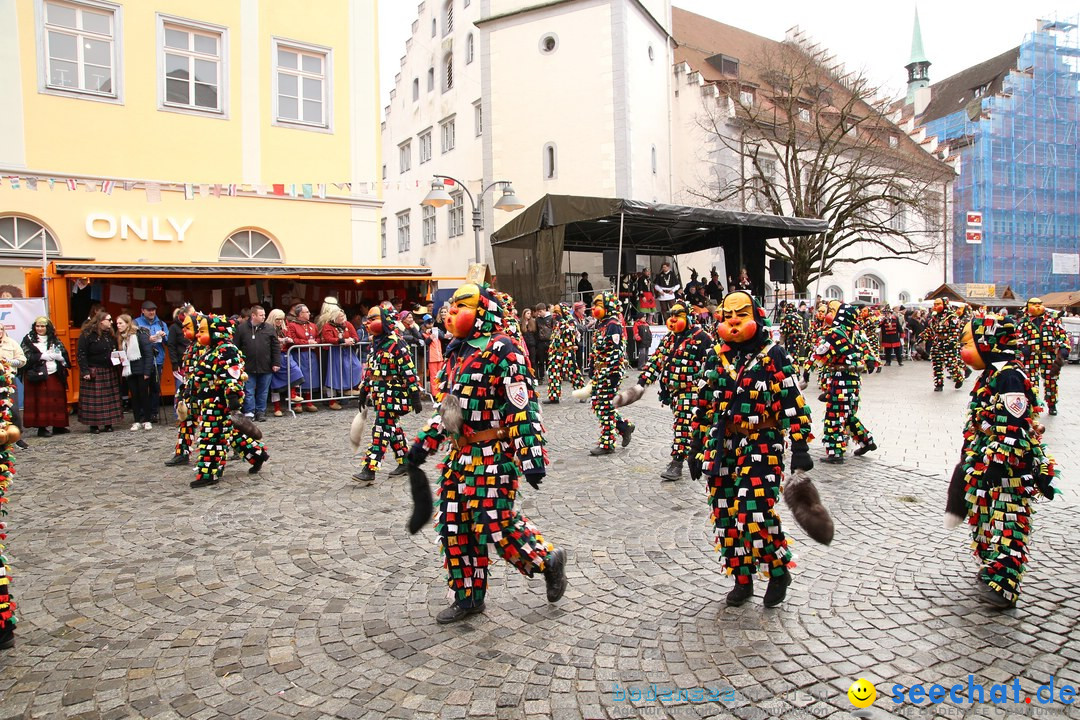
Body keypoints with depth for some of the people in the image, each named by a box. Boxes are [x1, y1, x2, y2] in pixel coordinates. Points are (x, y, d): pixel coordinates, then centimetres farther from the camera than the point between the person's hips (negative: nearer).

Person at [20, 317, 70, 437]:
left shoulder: (54, 339, 13)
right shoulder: (28, 340, 4)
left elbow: (63, 355, 5)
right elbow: (28, 357, -8)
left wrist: (46, 355, -8)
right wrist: (49, 355, -9)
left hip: (55, 374, 3)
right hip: (38, 375, -3)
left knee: (57, 400, 3)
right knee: (41, 402, -4)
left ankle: (58, 426, 11)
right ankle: (41, 427, 3)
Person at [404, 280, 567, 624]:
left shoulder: (502, 349, -14)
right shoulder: (458, 351, 13)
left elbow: (523, 407, -19)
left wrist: (532, 457, -23)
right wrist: (424, 442, 20)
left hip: (494, 454, -9)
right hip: (460, 453, 9)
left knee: (496, 525, -5)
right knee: (454, 525, 10)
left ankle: (549, 561, 21)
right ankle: (469, 597, 25)